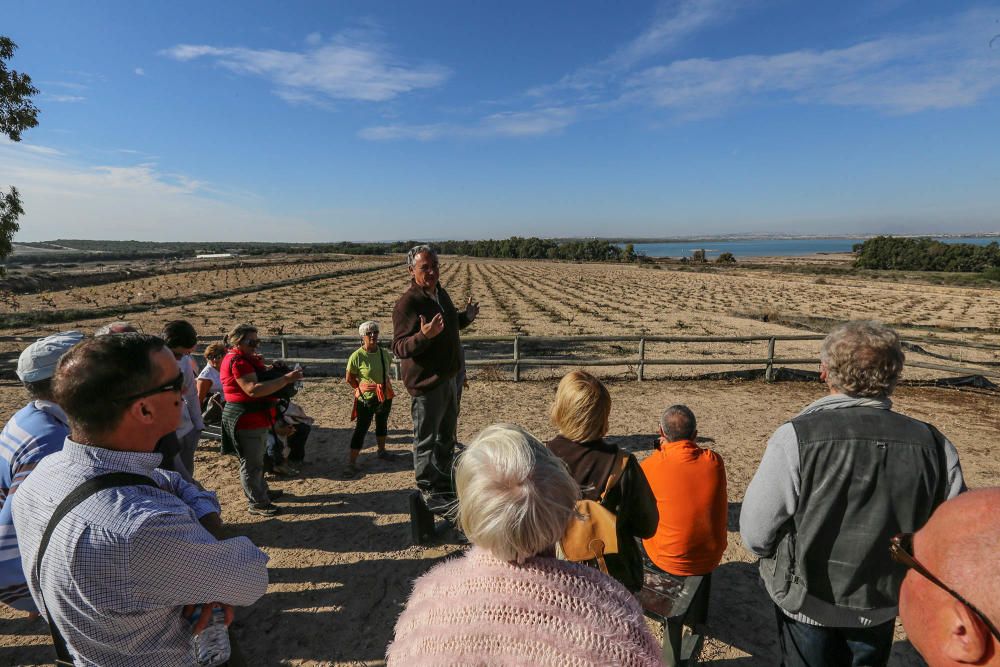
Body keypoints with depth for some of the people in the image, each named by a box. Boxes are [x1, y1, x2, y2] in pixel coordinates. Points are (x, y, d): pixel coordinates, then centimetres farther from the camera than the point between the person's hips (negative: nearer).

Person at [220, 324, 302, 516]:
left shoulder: (248, 358, 10)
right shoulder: (237, 361, -21)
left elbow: (259, 374, 27)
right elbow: (253, 389, -31)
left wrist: (271, 370, 4)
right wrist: (285, 379, -32)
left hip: (257, 418, 11)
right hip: (246, 420, -11)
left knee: (257, 459, 24)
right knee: (251, 463, 1)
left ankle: (262, 491, 39)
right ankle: (256, 503, 13)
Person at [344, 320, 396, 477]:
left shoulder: (384, 353, -5)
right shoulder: (357, 356, -19)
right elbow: (349, 379, -7)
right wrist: (360, 389, 2)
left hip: (385, 397, 6)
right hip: (366, 399, -5)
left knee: (382, 424, 21)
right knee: (361, 429, -5)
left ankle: (381, 450, 43)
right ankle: (352, 463, -1)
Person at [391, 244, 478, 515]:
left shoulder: (441, 294, 7)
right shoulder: (407, 303, -21)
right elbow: (399, 348, -24)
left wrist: (466, 317, 8)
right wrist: (424, 336, -39)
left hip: (447, 378, 10)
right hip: (426, 382, -9)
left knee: (447, 436, 23)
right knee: (426, 440, 5)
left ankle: (444, 485, 42)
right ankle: (427, 493, 22)